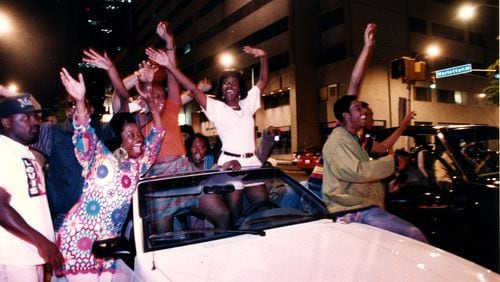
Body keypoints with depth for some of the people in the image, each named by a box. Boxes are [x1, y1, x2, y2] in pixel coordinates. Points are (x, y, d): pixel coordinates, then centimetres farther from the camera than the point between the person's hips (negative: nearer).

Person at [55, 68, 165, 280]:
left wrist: (152, 105, 11)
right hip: (79, 235, -5)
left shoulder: (137, 165, 9)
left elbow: (157, 137, 14)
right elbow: (84, 132, -18)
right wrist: (80, 100, -34)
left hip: (108, 241, 5)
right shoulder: (100, 157, -2)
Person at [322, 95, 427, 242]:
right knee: (413, 235, -20)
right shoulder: (337, 141, -10)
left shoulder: (352, 139, 22)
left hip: (361, 206, 10)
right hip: (353, 210, -10)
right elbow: (357, 171, -23)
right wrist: (392, 161, -13)